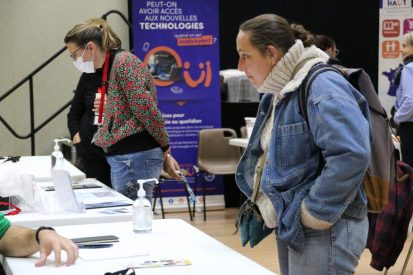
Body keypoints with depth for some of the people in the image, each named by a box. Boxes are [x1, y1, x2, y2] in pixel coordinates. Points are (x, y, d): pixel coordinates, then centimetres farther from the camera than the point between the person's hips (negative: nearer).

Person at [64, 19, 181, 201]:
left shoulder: (123, 62, -11)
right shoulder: (108, 69, 19)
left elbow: (146, 110, -16)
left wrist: (165, 149, -6)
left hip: (135, 157, -10)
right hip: (122, 156, 10)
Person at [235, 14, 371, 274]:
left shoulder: (321, 86, -17)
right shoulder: (280, 92, 12)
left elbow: (351, 155, -29)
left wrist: (315, 214, -22)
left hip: (323, 233, -9)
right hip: (291, 227, 9)